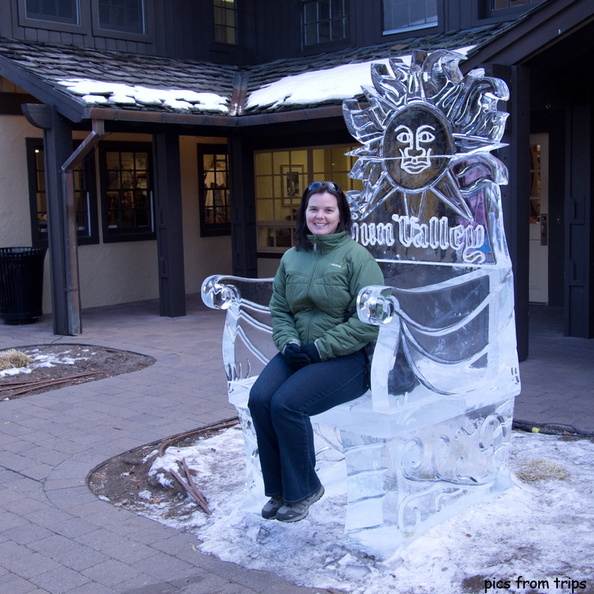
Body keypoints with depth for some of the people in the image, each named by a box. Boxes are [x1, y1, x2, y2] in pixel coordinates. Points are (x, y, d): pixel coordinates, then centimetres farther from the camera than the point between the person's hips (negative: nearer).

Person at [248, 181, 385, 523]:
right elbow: (279, 309, 16)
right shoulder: (292, 258, 13)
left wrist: (320, 348, -16)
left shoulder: (356, 256, -6)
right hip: (299, 352, 6)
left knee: (287, 403, -25)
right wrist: (289, 342, -5)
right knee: (259, 398, -19)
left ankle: (302, 490, -2)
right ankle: (279, 490, -2)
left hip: (347, 357, -6)